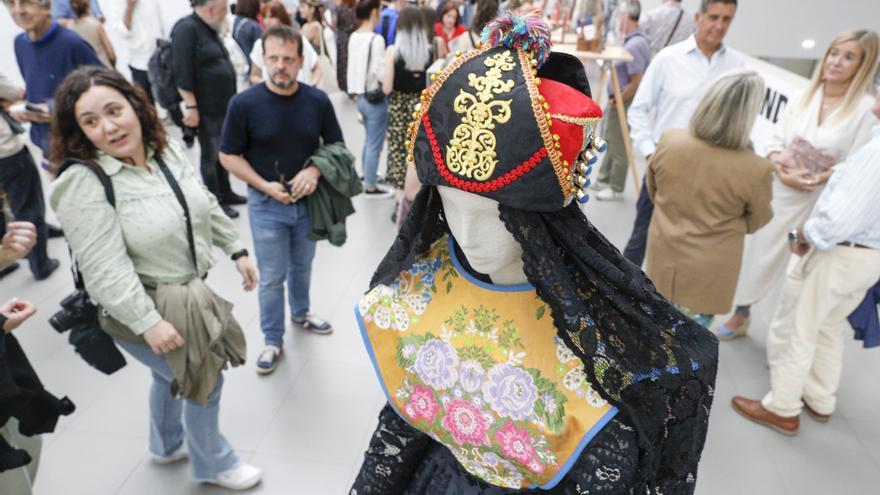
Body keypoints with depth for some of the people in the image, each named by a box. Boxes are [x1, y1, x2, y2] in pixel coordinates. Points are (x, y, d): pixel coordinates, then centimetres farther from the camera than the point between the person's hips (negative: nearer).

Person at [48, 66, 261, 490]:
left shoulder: (167, 150, -2)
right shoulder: (83, 185, -25)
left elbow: (205, 206, 9)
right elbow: (105, 270, -28)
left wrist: (236, 250, 10)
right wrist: (148, 322, -28)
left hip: (187, 294, 8)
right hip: (142, 311, -7)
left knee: (173, 375, 27)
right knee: (204, 382, 6)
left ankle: (168, 446, 54)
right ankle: (213, 464, 33)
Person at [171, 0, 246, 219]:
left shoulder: (209, 29, 13)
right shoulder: (186, 29, -15)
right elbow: (182, 72, -21)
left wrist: (230, 101, 22)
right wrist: (191, 106, -23)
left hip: (223, 106, 9)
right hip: (207, 109, -9)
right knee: (210, 155, 3)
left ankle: (226, 193, 30)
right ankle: (216, 202, 14)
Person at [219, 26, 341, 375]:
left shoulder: (318, 101, -9)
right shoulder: (244, 103, -15)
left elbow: (335, 146, 1)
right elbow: (228, 155, -8)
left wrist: (315, 170, -18)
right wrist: (265, 185, -19)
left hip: (308, 201, 3)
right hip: (266, 205, -2)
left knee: (302, 267, 22)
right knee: (272, 277, 9)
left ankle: (301, 313, 48)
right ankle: (273, 340, 27)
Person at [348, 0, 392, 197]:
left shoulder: (353, 37, 6)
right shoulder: (376, 39, -19)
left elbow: (355, 65, 11)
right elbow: (380, 72, -20)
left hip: (360, 95, 8)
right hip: (375, 97, -8)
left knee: (369, 140, 24)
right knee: (375, 144, 1)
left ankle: (367, 175, 38)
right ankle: (370, 187, 8)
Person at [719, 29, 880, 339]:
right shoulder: (804, 97, 3)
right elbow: (775, 140, 3)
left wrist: (813, 180, -21)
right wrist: (781, 170, -14)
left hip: (820, 204, -4)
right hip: (779, 192, 4)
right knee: (759, 253, 15)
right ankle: (741, 314, 36)